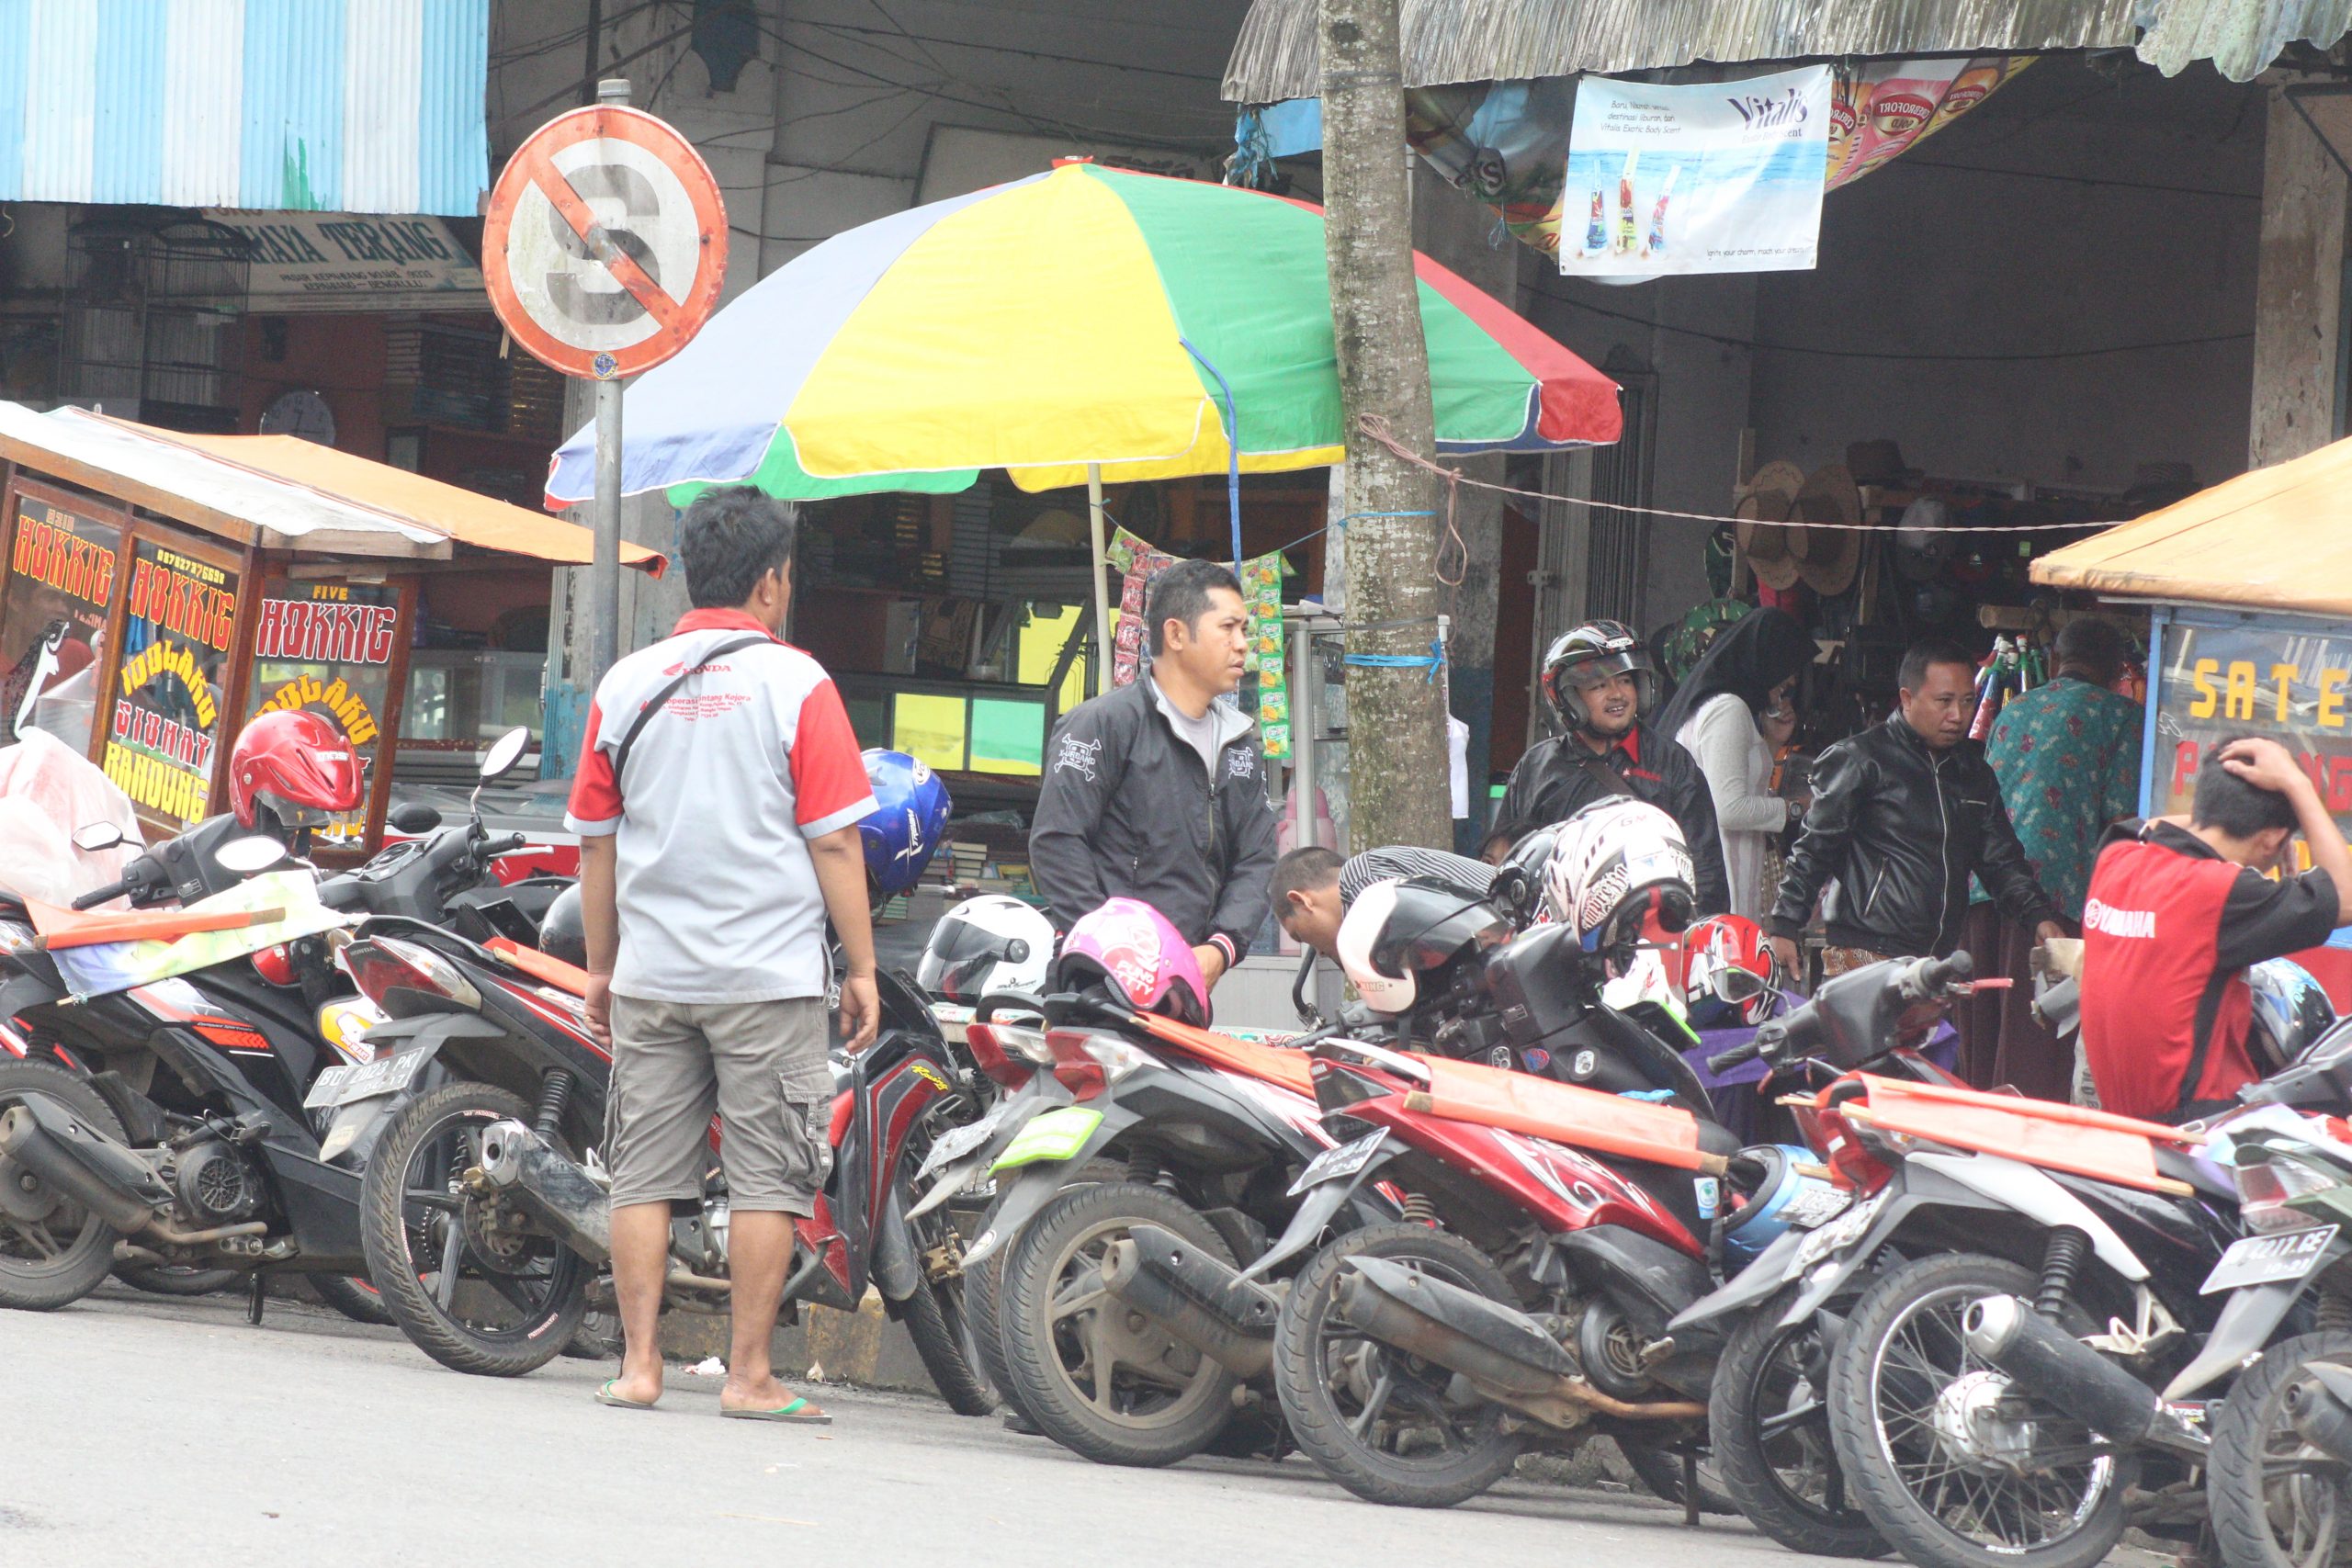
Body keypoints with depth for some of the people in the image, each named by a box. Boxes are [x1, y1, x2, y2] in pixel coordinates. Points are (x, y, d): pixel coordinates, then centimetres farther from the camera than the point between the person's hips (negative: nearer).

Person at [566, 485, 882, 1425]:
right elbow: (834, 842, -6)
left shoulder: (625, 686, 7)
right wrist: (861, 968, 1)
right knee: (767, 1179, 0)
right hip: (769, 975, -4)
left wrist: (601, 967, 19)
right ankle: (749, 1375, -1)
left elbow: (596, 844, 11)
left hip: (651, 976, 4)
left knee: (646, 1173, 7)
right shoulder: (793, 683, -5)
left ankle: (639, 1364, 5)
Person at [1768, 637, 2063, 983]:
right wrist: (1784, 926, -10)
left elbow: (2001, 861, 23)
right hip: (1865, 956, -6)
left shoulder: (1973, 772, 19)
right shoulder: (1859, 758, -1)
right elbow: (1814, 849, -2)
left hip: (1942, 963, 6)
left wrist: (2039, 915, 6)